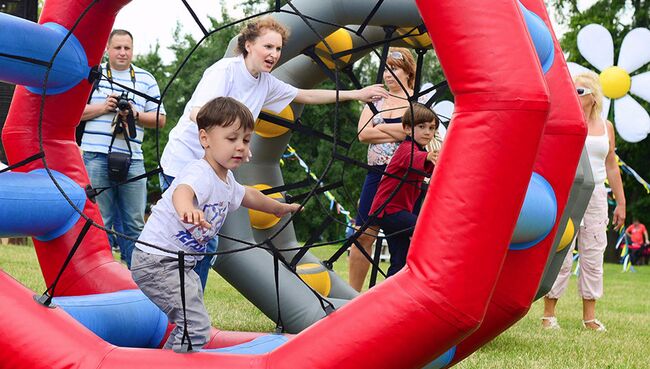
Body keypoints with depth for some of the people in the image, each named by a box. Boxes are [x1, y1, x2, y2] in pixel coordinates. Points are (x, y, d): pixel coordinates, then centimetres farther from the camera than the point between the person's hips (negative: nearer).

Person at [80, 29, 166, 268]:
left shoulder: (146, 79, 14)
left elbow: (160, 120, 12)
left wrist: (135, 115, -6)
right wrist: (102, 108, -7)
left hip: (132, 159, 2)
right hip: (96, 156, -2)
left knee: (135, 225, 3)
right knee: (99, 221, 1)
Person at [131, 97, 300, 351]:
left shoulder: (227, 180, 7)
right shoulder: (200, 174, -25)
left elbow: (247, 195, 31)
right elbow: (182, 190, -49)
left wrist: (279, 208, 46)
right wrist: (186, 209, -73)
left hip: (182, 263, 11)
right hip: (157, 261, -11)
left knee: (190, 325, 26)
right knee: (196, 326, -21)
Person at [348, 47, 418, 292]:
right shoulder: (376, 100, 13)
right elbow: (363, 134, -1)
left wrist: (379, 128, -10)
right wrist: (397, 133, -9)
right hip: (377, 175, 4)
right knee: (363, 236, 5)